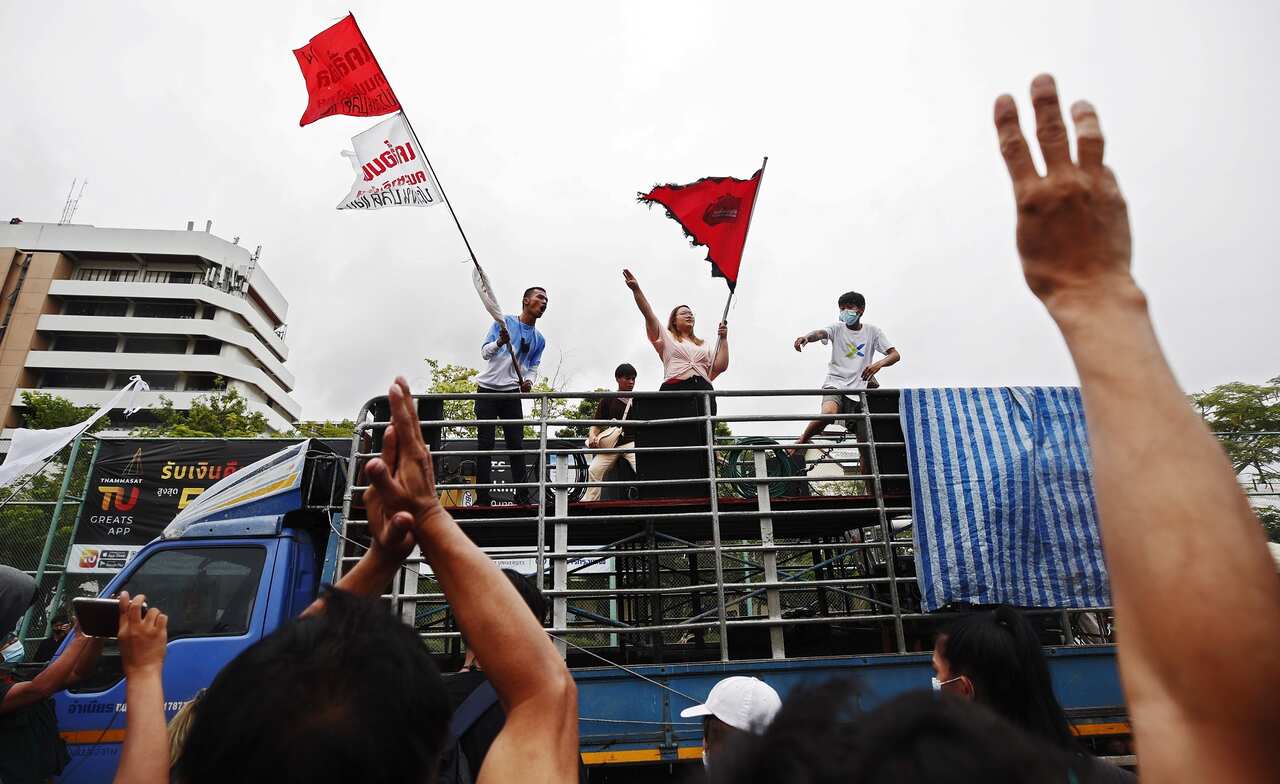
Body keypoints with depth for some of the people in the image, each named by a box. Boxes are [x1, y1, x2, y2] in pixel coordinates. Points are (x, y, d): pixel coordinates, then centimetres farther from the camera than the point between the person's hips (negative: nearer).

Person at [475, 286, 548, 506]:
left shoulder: (539, 339, 12)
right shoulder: (504, 322, 1)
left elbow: (533, 368, 12)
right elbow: (484, 352, -3)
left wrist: (529, 381, -11)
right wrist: (500, 342, -24)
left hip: (512, 393, 3)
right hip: (488, 390, -3)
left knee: (516, 444, -1)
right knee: (485, 443, -3)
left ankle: (522, 494, 2)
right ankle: (483, 496, -1)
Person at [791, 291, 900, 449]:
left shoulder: (872, 331, 8)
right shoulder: (837, 328, 5)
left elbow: (895, 354, 1)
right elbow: (820, 333, -18)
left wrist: (879, 363, -23)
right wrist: (806, 337, -43)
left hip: (859, 389, 2)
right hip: (835, 385, -2)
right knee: (828, 413, -32)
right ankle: (801, 441, -9)